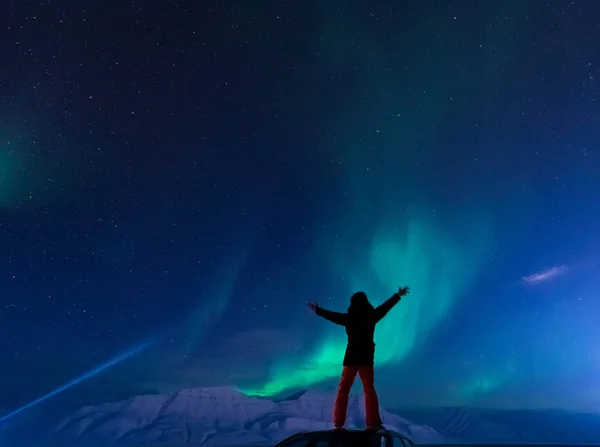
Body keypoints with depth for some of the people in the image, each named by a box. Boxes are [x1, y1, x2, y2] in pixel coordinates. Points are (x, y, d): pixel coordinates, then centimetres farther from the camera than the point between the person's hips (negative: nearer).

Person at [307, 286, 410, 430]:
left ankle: (338, 423, 7)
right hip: (366, 357, -1)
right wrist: (398, 295, 25)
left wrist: (317, 310, 25)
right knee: (369, 389, 3)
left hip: (351, 356, 1)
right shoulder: (371, 316, -4)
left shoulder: (349, 317, -3)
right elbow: (386, 306, 10)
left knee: (343, 389, 8)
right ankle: (373, 423, -4)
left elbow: (332, 315, 9)